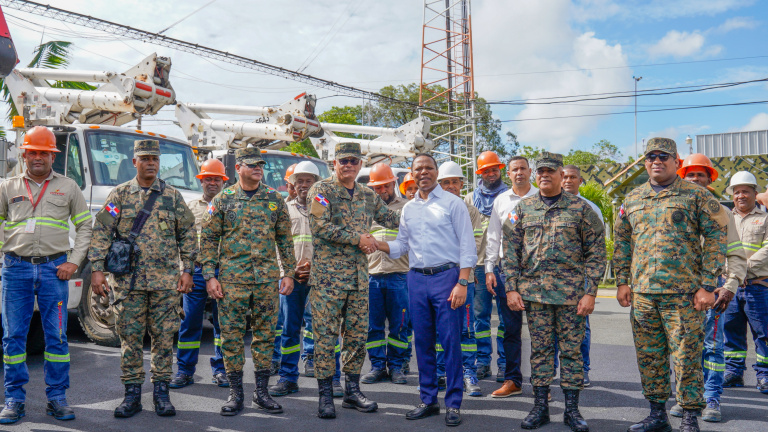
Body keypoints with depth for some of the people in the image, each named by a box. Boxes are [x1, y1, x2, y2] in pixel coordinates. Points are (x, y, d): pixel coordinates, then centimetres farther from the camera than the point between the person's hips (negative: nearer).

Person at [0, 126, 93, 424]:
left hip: (54, 268, -1)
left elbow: (85, 226, 11)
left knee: (56, 336, 1)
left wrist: (74, 261, 1)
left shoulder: (68, 187, 9)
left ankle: (57, 398, 10)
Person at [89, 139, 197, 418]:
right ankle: (132, 394, 14)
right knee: (130, 336, 3)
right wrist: (97, 269, -7)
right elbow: (101, 232, 2)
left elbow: (187, 235, 10)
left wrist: (187, 270, 3)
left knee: (164, 336, 4)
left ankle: (161, 392, 14)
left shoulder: (172, 196, 8)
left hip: (166, 281, 1)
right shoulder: (119, 194, 5)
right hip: (128, 280, -1)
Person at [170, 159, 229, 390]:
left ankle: (221, 370, 14)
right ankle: (185, 371, 10)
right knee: (189, 322, 1)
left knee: (222, 323, 4)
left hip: (223, 269, -1)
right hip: (196, 269, 1)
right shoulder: (191, 208, 16)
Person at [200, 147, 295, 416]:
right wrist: (209, 276, -4)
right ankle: (235, 392, 14)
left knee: (265, 334, 6)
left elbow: (285, 239, 11)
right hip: (232, 279, -1)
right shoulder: (223, 200, 3)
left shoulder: (275, 200, 8)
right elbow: (208, 239, 3)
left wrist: (288, 273, 5)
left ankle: (261, 391, 18)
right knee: (232, 335, 2)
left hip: (267, 279, 2)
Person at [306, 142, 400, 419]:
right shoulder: (321, 189, -3)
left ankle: (352, 390, 21)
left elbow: (392, 219, 23)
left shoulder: (367, 196, 15)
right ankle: (325, 394, 8)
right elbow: (320, 226, -15)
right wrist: (358, 238, -13)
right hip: (328, 275, -5)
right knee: (326, 335, -2)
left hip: (359, 276, 6)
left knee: (357, 335, 9)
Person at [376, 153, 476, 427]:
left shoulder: (452, 203, 0)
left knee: (450, 340, -4)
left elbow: (467, 245, -4)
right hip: (417, 278, 5)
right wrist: (377, 245, -4)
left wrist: (462, 282, -13)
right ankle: (428, 400, 19)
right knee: (422, 341, 8)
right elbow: (401, 245, 16)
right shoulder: (408, 209, 15)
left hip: (447, 275, -5)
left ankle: (453, 404, 5)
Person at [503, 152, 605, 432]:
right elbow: (511, 251, 8)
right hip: (533, 292, 2)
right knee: (540, 350, 8)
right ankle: (540, 407, 17)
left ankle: (572, 409, 15)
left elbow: (596, 252, -1)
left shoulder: (581, 208, 1)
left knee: (571, 350, 4)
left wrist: (590, 293, -7)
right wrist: (511, 288, 0)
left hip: (571, 293, -2)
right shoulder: (523, 209, 7)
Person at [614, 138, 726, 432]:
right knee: (649, 357, 11)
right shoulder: (633, 199, 13)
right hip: (642, 293, 5)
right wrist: (622, 282, 10)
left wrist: (707, 286, -9)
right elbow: (622, 242, 17)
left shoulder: (697, 196, 0)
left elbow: (715, 239, -3)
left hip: (683, 293, -4)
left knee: (686, 357, -1)